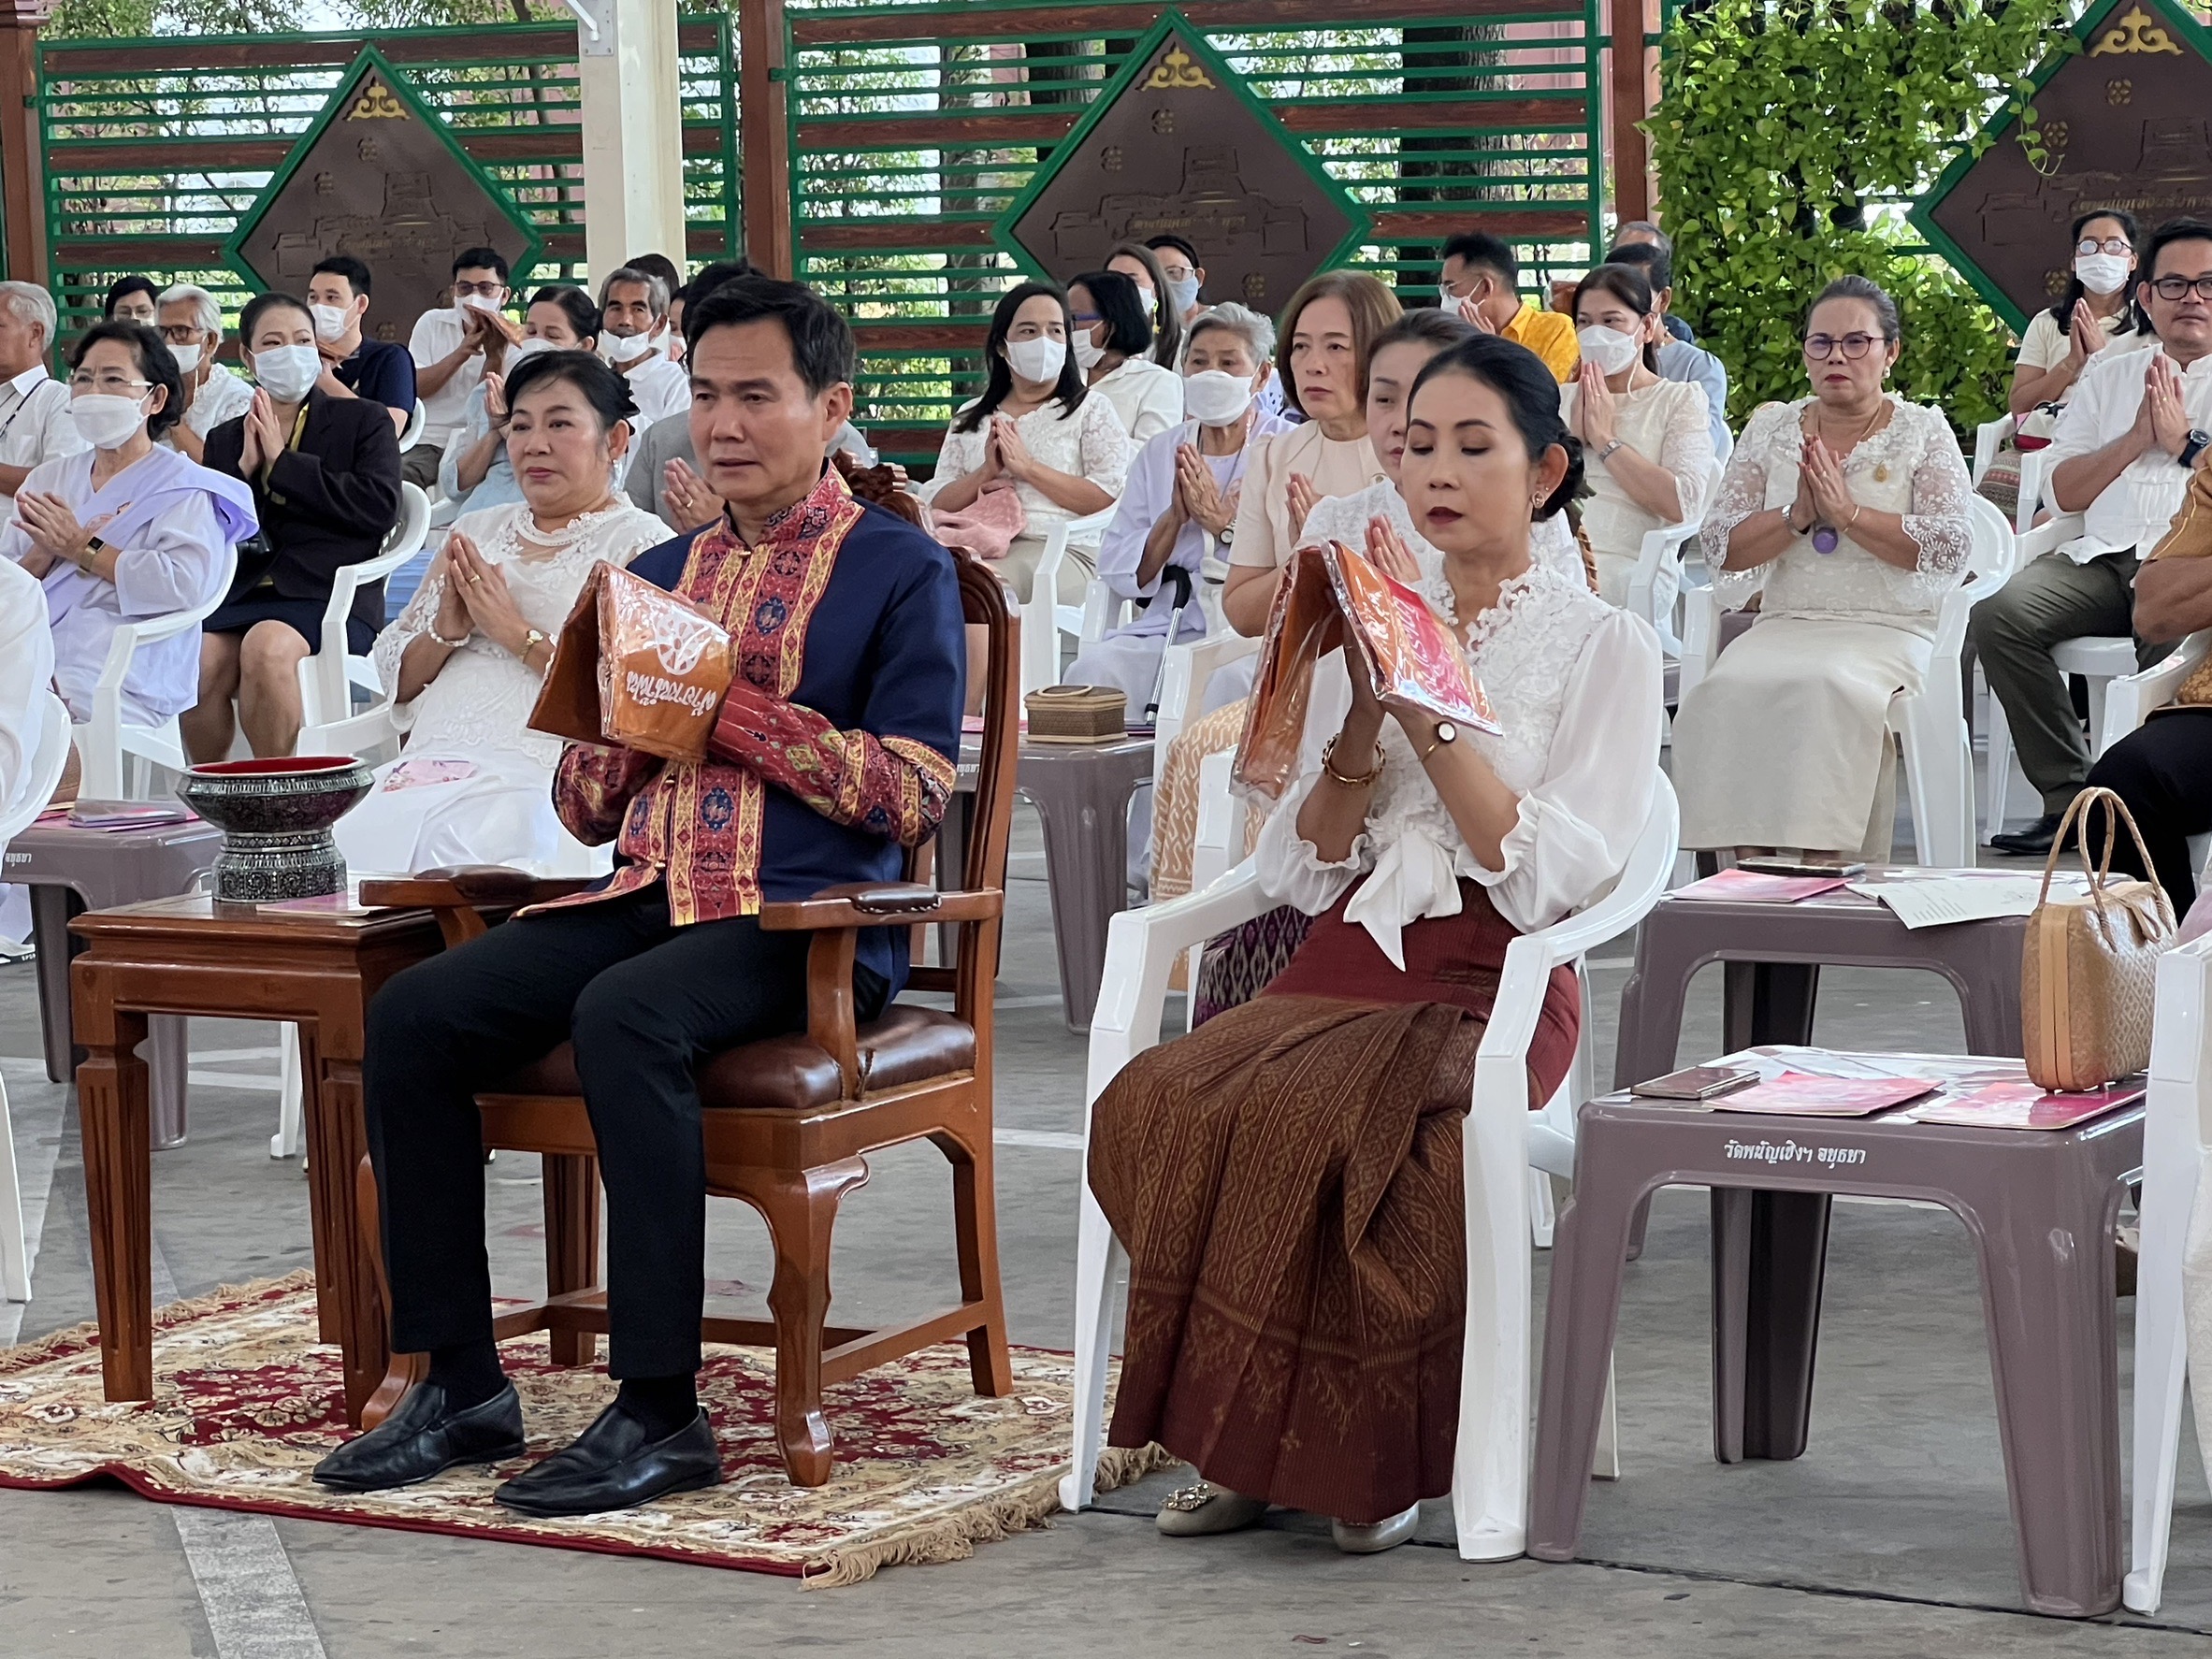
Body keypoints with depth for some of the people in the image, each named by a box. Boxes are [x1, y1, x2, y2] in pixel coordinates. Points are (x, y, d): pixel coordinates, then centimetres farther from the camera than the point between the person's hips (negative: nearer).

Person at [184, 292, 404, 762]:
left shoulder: (364, 421, 14)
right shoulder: (225, 440, 25)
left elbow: (379, 506, -4)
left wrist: (282, 463, -1)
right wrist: (244, 470, 1)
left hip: (329, 596, -3)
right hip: (239, 594, 3)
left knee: (267, 646, -36)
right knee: (197, 658, -31)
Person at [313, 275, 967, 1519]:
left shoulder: (901, 571, 3)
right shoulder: (661, 575, 22)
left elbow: (915, 797, -8)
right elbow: (586, 805, 21)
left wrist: (737, 708, -12)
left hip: (810, 918, -6)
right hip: (645, 900, 6)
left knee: (624, 1017, -36)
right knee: (412, 1015, -15)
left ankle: (661, 1412, -31)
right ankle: (463, 1385, -10)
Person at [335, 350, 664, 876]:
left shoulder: (639, 543, 6)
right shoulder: (476, 530, 24)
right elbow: (396, 679, 21)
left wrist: (517, 632, -8)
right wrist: (446, 630, 0)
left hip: (540, 774, -5)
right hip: (425, 767, 5)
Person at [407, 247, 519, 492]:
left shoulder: (512, 339, 5)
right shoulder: (432, 323, 10)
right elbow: (412, 387, -3)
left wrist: (495, 355, -21)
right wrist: (461, 353, -15)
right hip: (427, 442, 1)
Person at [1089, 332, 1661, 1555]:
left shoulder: (1604, 647, 5)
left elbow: (1548, 882, -9)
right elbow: (1302, 871, 11)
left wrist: (1432, 715, -13)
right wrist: (1363, 725, -5)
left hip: (1491, 987, -4)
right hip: (1343, 969, 5)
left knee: (1314, 1122, -35)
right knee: (1155, 1106, -27)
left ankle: (1368, 1452, -16)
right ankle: (1245, 1442, -15)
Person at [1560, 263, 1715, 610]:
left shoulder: (1681, 400, 12)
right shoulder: (1559, 398, 26)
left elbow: (1682, 505, -7)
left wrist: (1605, 438, -2)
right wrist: (1572, 436, -2)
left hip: (1630, 567, -3)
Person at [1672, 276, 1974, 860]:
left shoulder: (1923, 431, 8)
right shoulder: (1770, 428, 16)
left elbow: (1948, 549, -5)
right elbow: (1722, 548, 7)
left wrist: (1848, 512, -12)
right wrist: (1797, 515, -9)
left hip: (1887, 631, -3)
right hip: (1783, 628, 3)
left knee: (1827, 688, -36)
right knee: (1727, 692, -31)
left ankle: (1825, 862, -32)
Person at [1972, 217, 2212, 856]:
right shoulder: (2108, 376, 25)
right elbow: (2066, 490, 17)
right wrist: (2136, 438, 4)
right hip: (2102, 560, 4)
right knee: (2001, 613, -26)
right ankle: (2069, 796, -20)